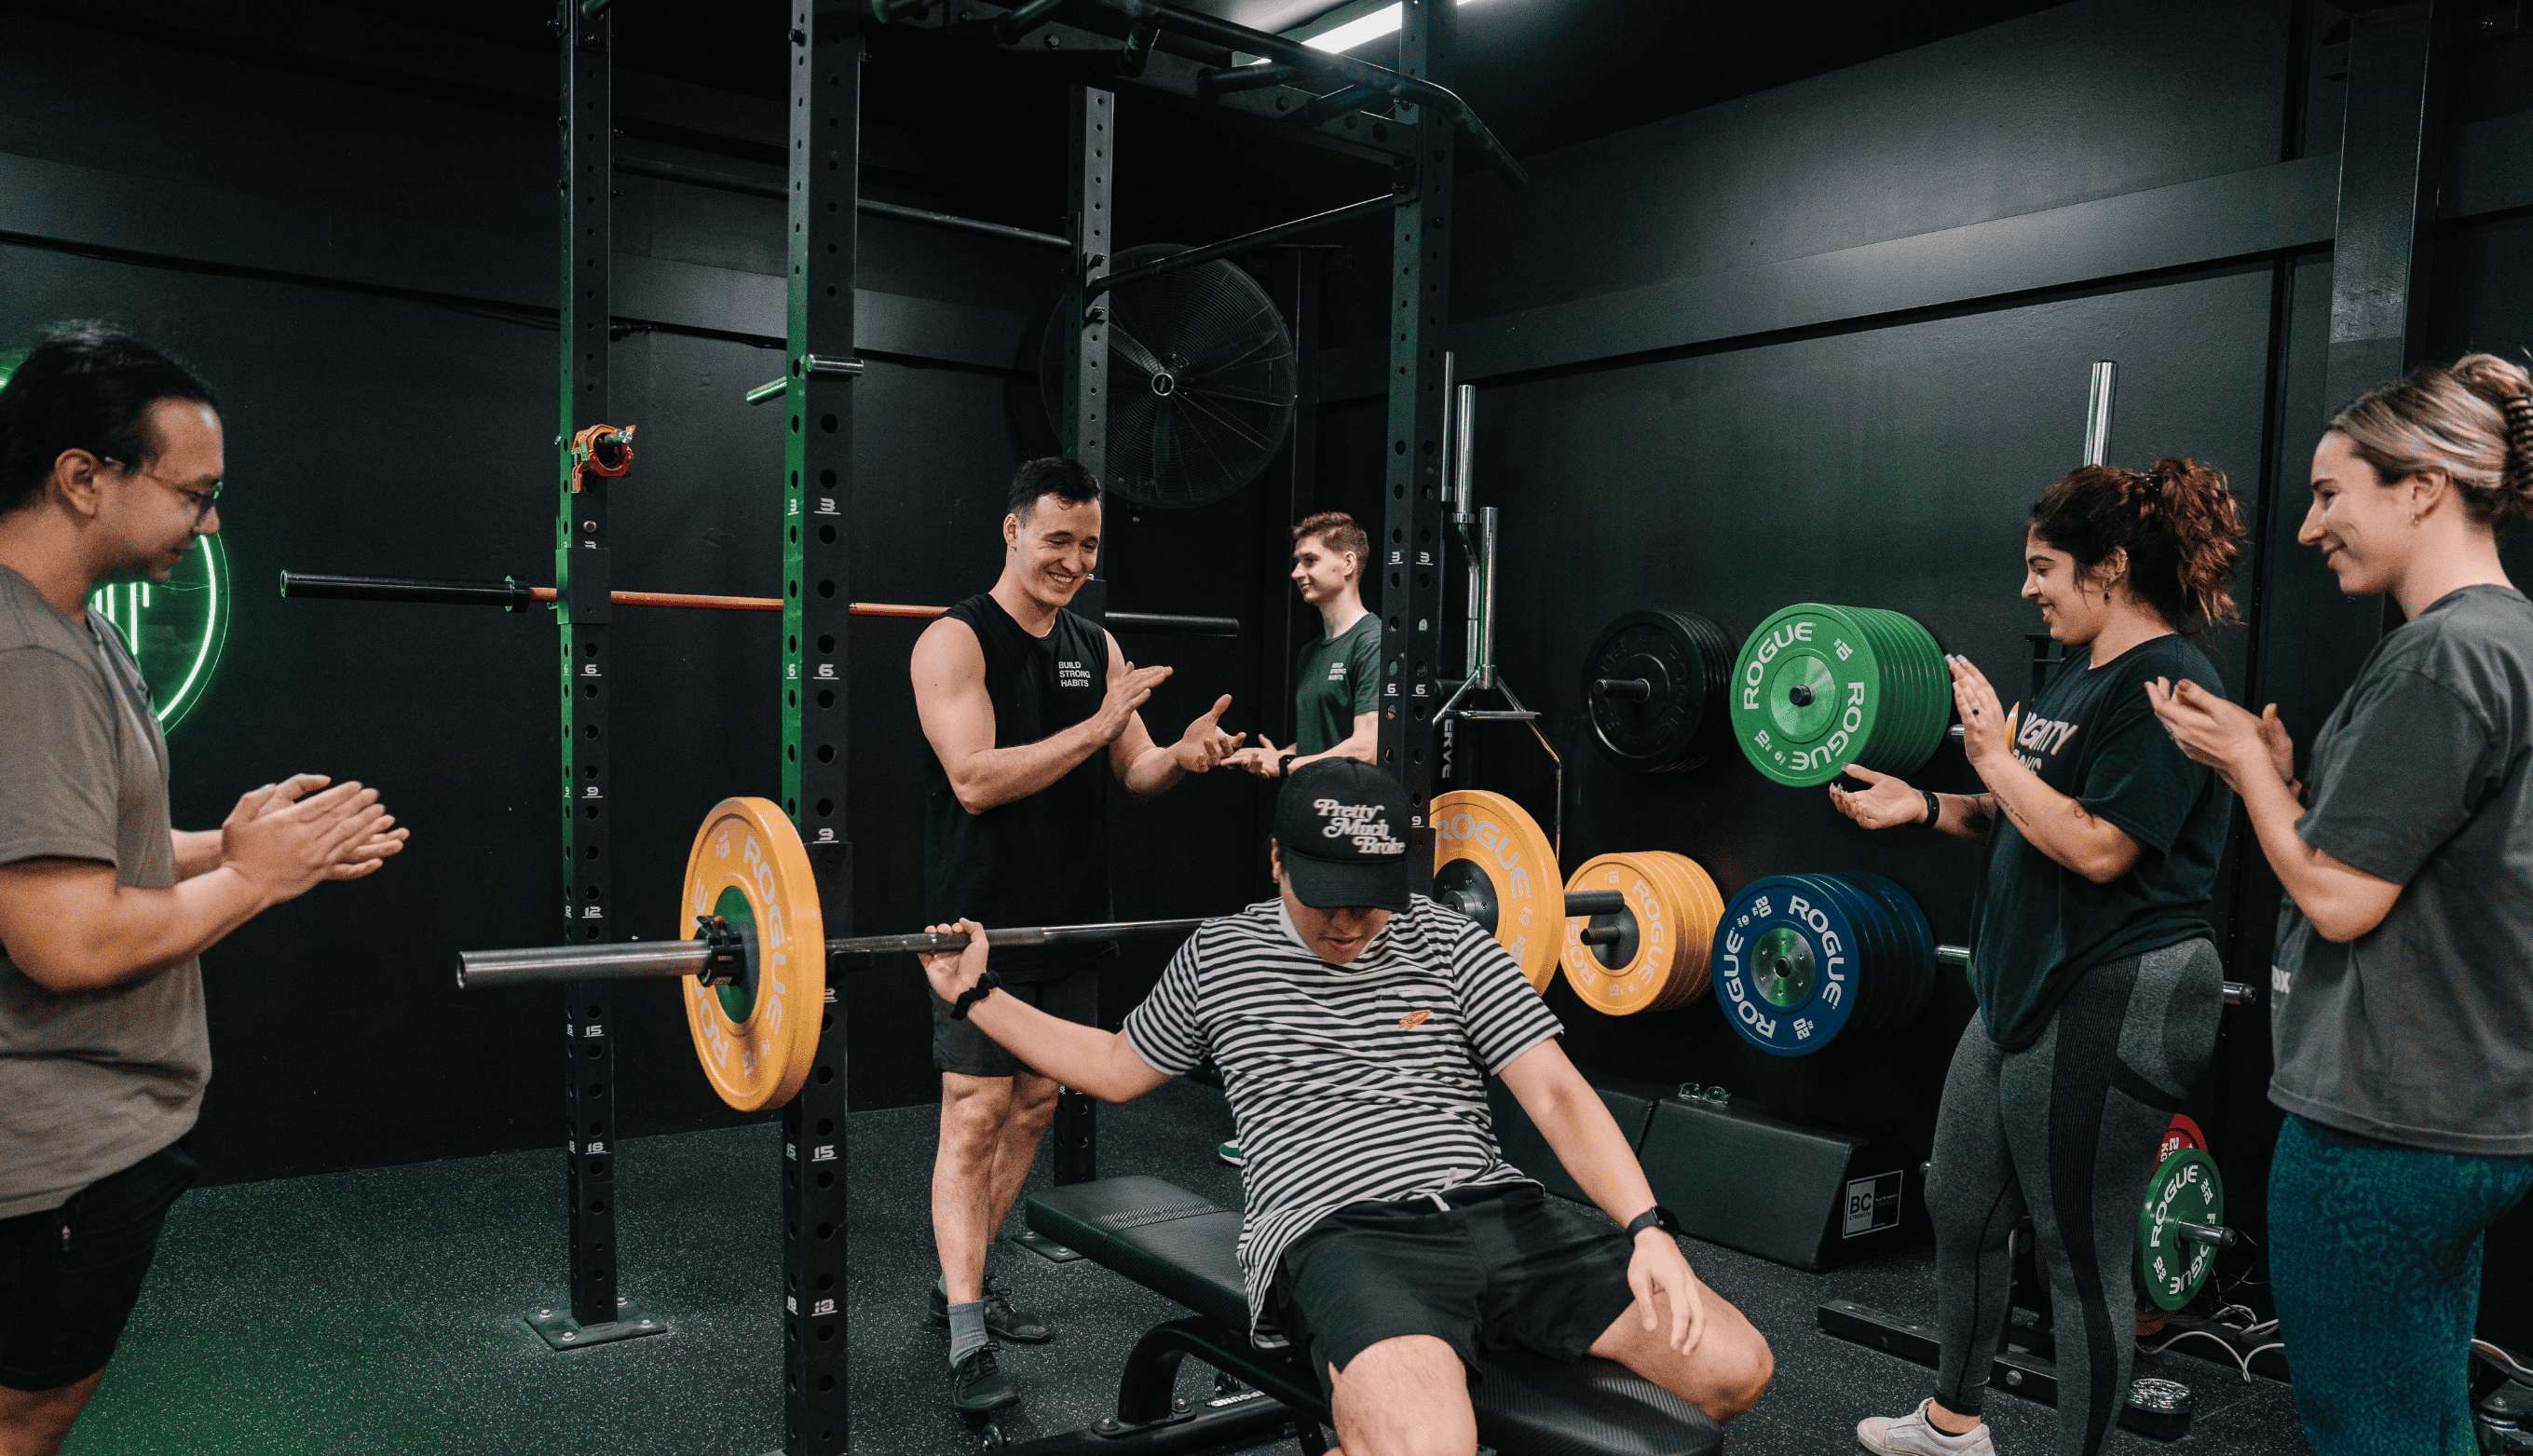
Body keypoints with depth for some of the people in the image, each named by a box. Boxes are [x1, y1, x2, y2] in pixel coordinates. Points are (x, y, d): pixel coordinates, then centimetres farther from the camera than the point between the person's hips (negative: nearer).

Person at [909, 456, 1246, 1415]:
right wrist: (1098, 725, -25)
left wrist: (1184, 753, -14)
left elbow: (1137, 773, 9)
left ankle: (963, 1283, 30)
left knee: (1033, 1109, 14)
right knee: (976, 1118, -7)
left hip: (1070, 922, 7)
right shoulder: (955, 642, -10)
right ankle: (967, 1344, -3)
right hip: (983, 925, -7)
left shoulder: (1097, 648, 10)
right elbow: (975, 778, -21)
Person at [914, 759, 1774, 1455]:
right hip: (1339, 1233, -3)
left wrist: (1648, 1230, -11)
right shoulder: (1217, 956, 13)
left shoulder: (1450, 944, 9)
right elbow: (1117, 1068, 27)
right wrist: (979, 998, 23)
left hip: (1496, 1209, 3)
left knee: (1734, 1368, -12)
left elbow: (1557, 1094, 3)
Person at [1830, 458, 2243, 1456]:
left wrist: (1995, 755, -18)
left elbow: (2098, 846, -24)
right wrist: (1926, 807, 7)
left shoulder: (2166, 685, -17)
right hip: (2023, 990, 10)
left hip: (2111, 1003, -10)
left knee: (2083, 1255, 3)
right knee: (1960, 1209, 19)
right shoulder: (2078, 675, 13)